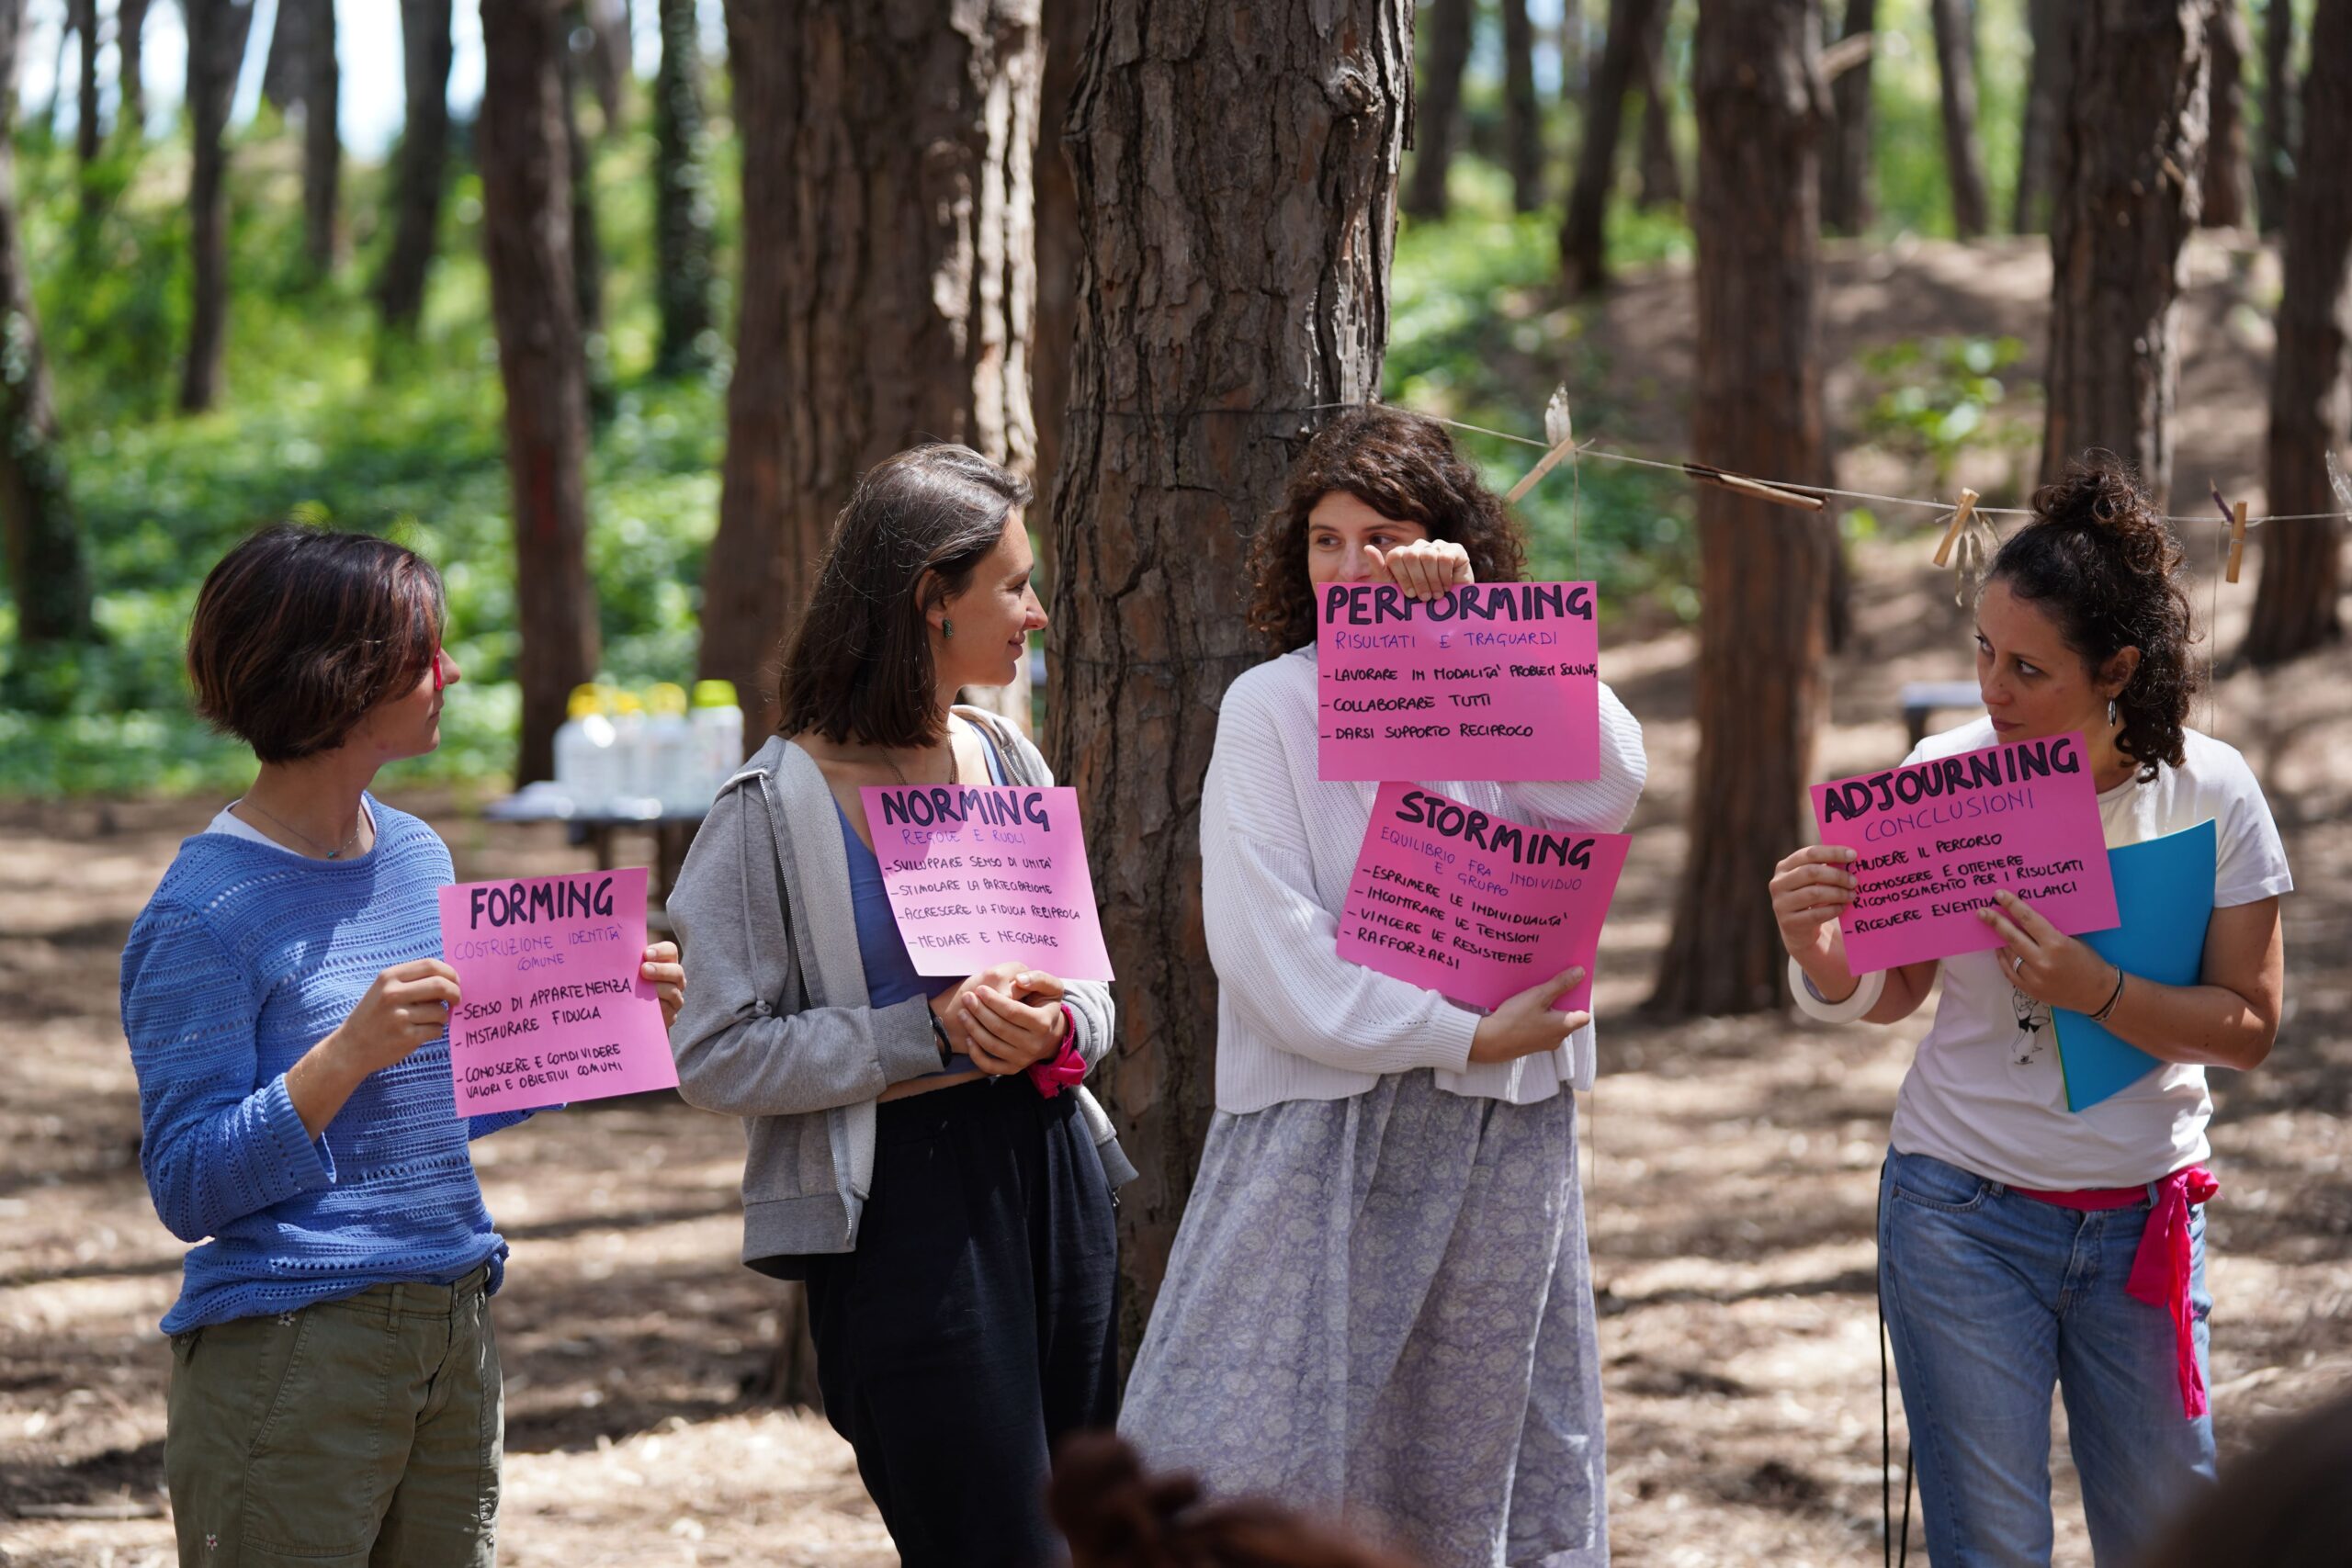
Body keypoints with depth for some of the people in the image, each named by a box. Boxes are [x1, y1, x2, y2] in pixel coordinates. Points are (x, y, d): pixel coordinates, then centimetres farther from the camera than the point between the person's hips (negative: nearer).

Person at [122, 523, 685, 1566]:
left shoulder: (416, 855, 11)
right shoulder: (204, 913, -13)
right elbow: (189, 1188, -15)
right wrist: (345, 1056, -26)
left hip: (455, 1335, 7)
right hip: (288, 1353, -7)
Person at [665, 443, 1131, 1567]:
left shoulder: (1007, 760, 10)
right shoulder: (778, 806, -8)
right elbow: (717, 1056, -12)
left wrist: (1055, 1028, -7)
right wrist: (929, 1031, -18)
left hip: (1050, 1179, 7)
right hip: (901, 1209, -6)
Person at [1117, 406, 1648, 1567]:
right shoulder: (1271, 707, -1)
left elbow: (1607, 789, -15)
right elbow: (1267, 944, -10)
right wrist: (1462, 1035, -14)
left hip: (1500, 1133, 3)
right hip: (1323, 1122, -3)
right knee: (1239, 1468, -6)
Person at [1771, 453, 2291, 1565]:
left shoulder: (2210, 793, -8)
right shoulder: (1946, 775, -8)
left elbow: (2248, 1028, -6)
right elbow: (1892, 993, 1)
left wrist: (2097, 991, -23)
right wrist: (1819, 955, -22)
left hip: (2141, 1218, 1)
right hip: (1963, 1213, -1)